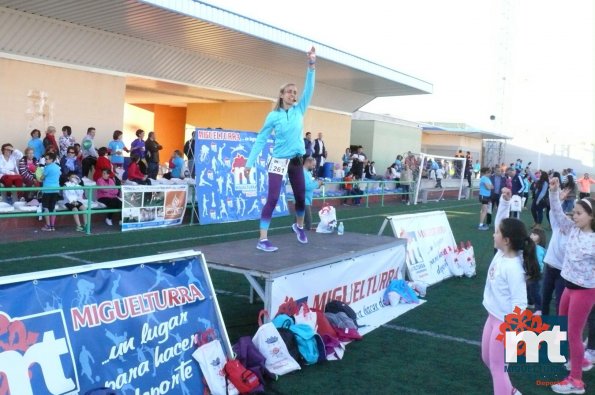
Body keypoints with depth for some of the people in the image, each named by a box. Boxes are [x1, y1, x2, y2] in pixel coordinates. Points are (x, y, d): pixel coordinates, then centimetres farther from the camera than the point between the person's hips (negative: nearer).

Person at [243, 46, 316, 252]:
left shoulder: (299, 110, 4)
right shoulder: (274, 116, -5)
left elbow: (309, 88, -4)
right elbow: (261, 139, -5)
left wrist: (312, 65, -14)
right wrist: (249, 163, -10)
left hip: (297, 161, 4)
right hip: (279, 161, -4)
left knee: (301, 196, 16)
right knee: (273, 198, -11)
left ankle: (299, 226, 44)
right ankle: (262, 239, -9)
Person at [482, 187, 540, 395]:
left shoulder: (513, 268, -28)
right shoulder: (501, 253, -4)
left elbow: (519, 302, -27)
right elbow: (501, 222, 7)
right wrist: (504, 200, -2)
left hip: (505, 322, -9)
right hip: (494, 316, 9)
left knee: (497, 365, 3)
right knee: (487, 358, 23)